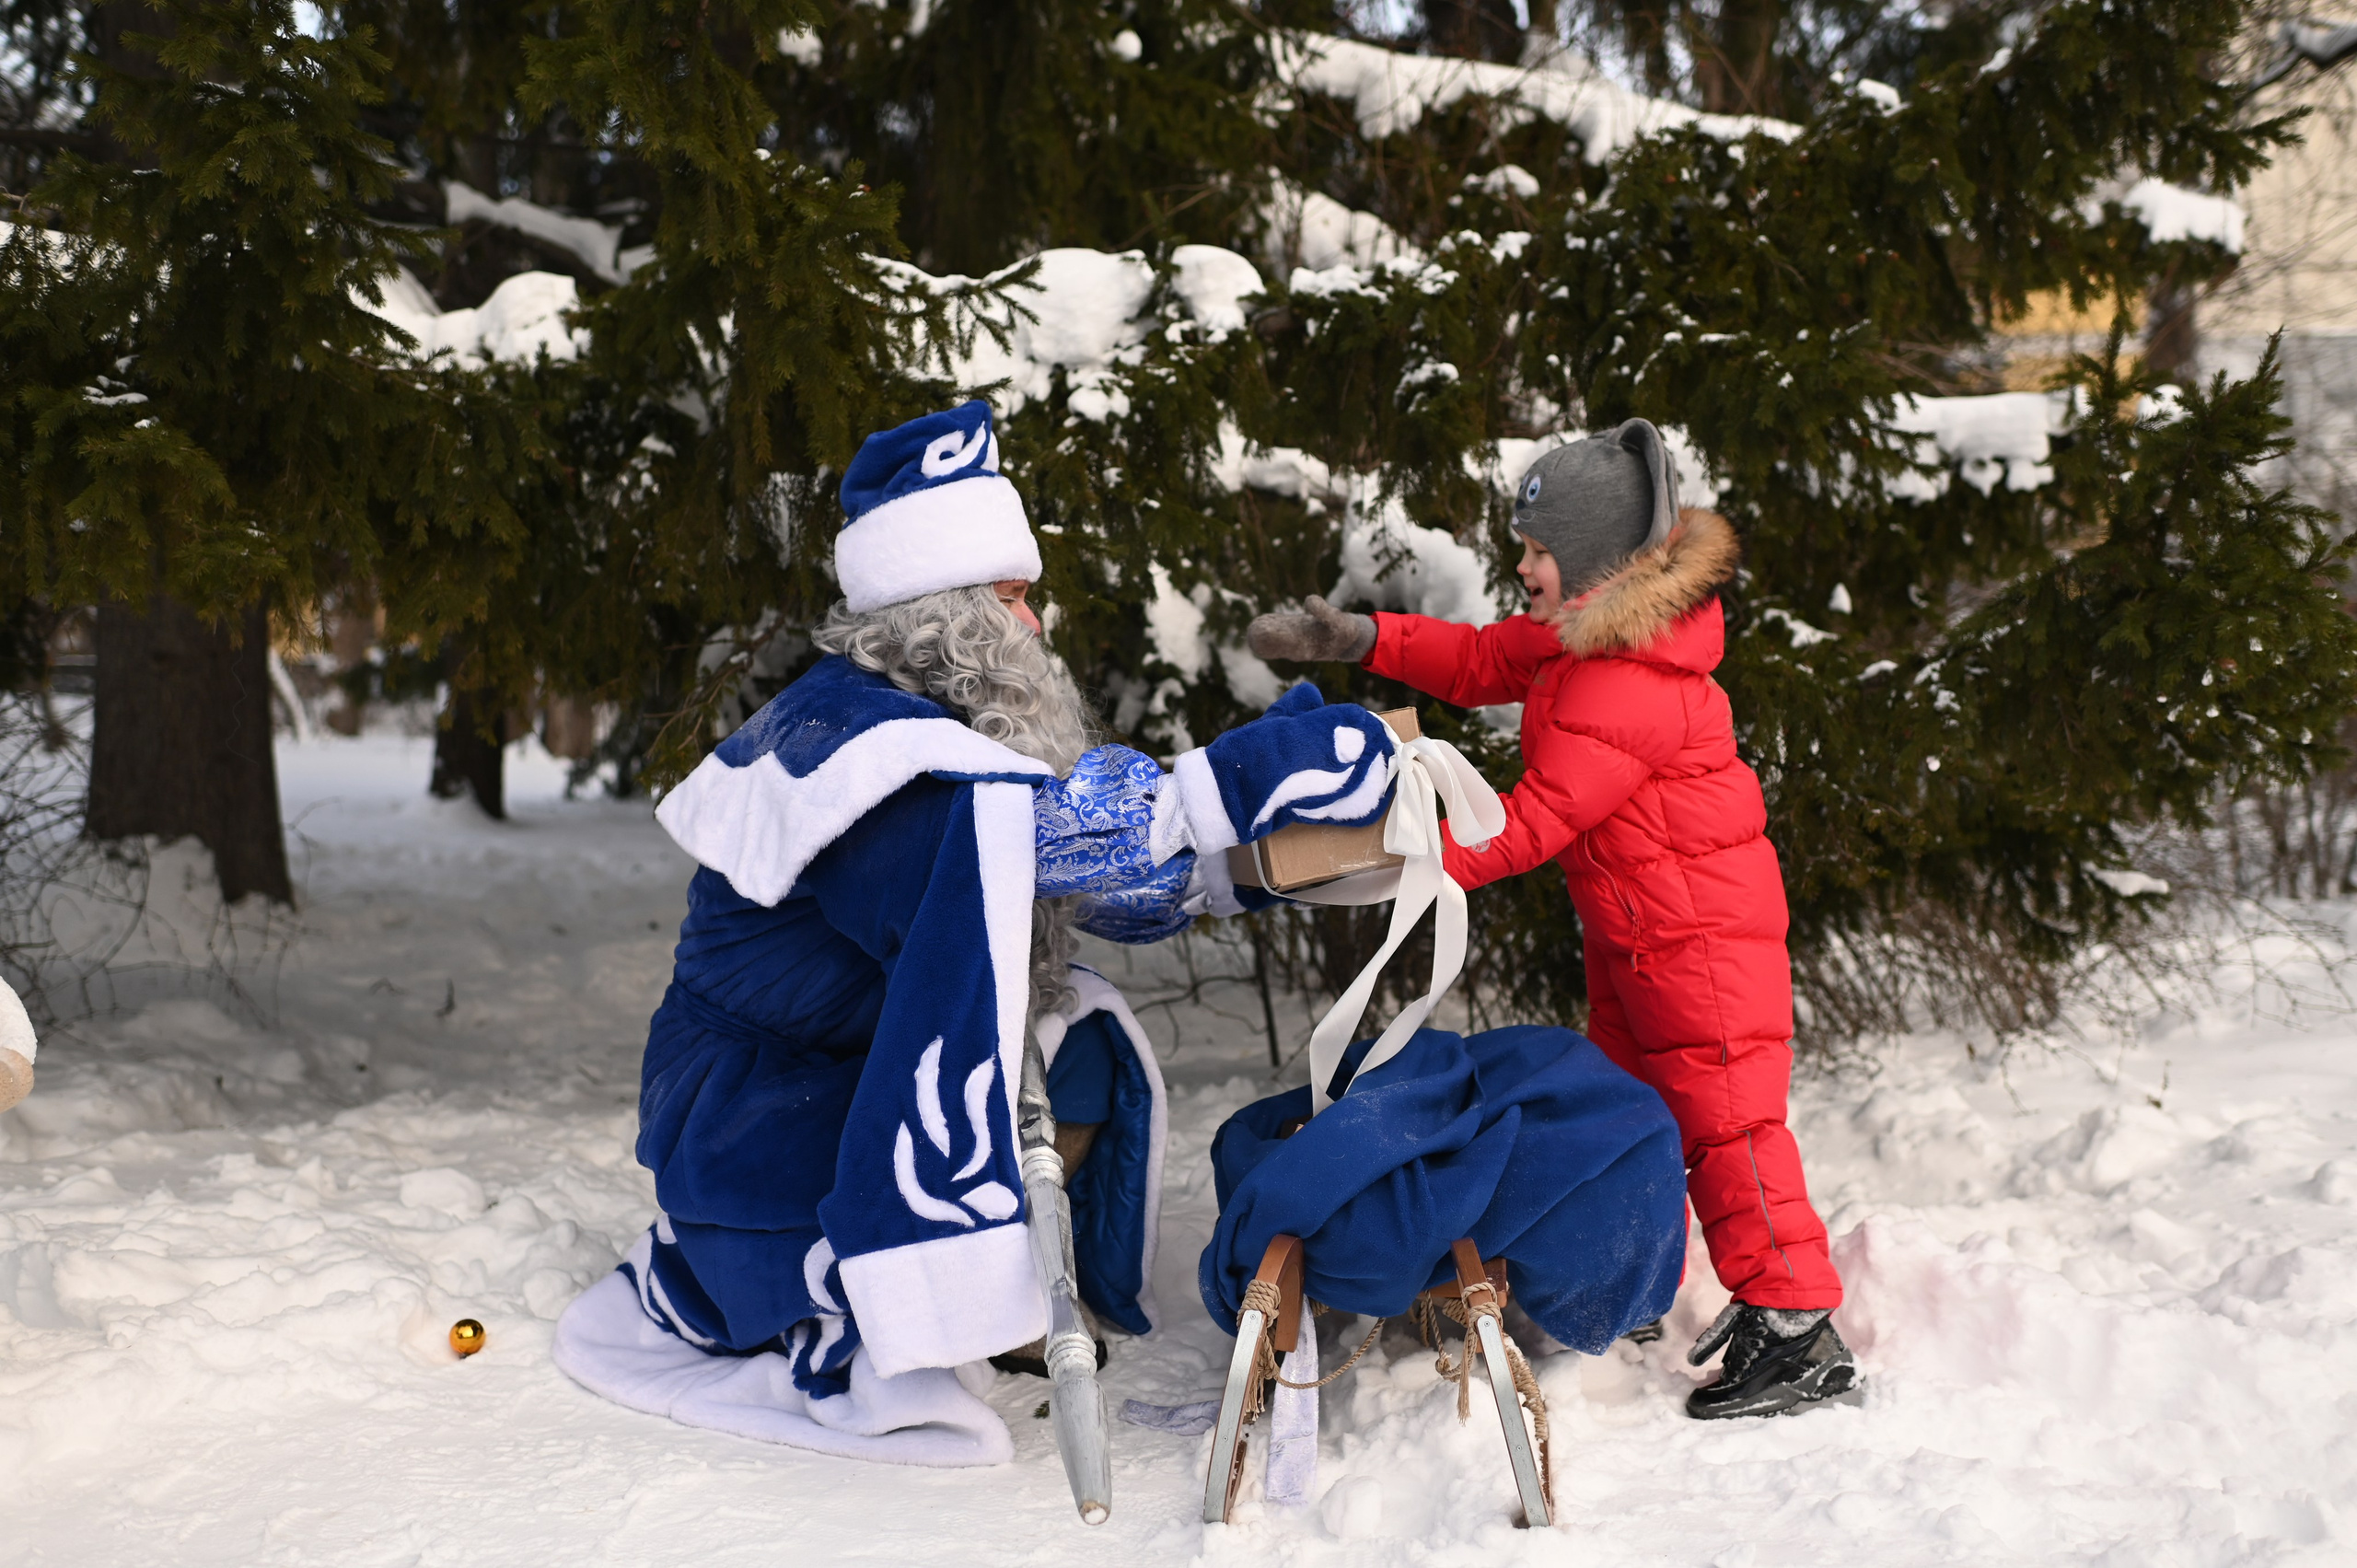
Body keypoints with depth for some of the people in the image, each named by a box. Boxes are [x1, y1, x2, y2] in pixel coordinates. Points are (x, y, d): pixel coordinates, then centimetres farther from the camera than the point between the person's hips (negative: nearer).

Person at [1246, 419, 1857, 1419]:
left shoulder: (1631, 688, -26)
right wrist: (1360, 639, 4)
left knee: (1724, 1116, -10)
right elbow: (1481, 662, 16)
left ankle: (1799, 1334, -6)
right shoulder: (1577, 633, 5)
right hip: (1626, 927, 11)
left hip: (1700, 926, -11)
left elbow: (1539, 818, -26)